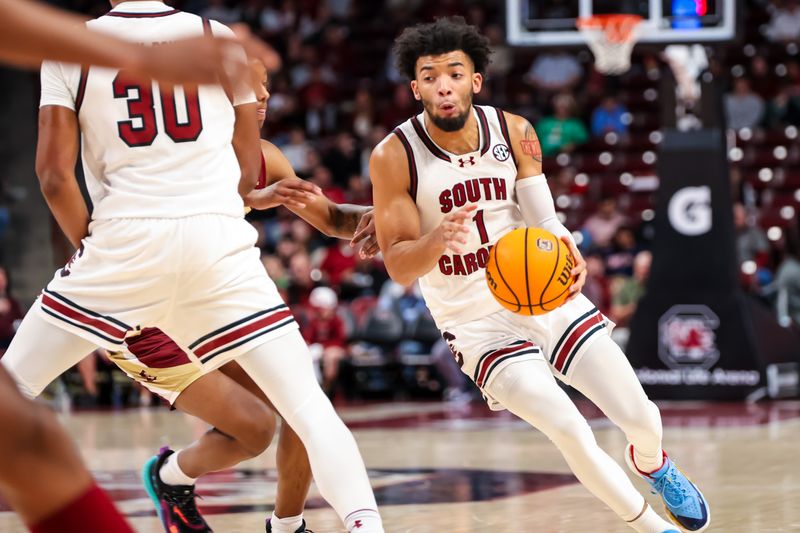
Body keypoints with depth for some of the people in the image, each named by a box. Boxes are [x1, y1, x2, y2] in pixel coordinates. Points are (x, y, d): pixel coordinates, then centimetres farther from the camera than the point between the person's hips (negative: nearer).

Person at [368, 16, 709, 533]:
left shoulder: (516, 132, -4)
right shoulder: (394, 157, -14)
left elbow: (542, 219, -4)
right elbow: (398, 266, -14)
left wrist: (566, 251, -28)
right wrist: (439, 239, -36)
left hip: (548, 296, 3)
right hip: (480, 326, -3)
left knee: (642, 418, 3)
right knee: (572, 433, -20)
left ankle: (654, 468, 41)